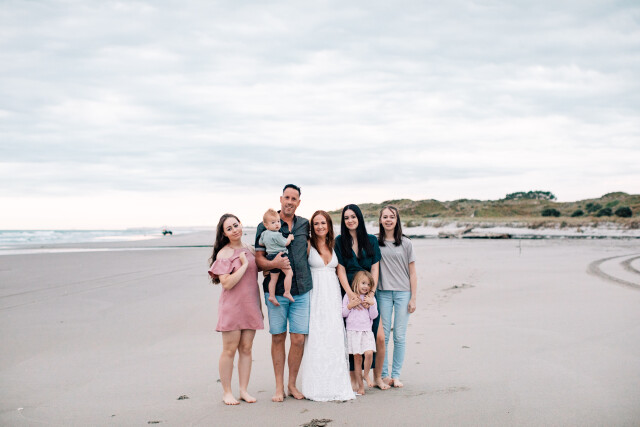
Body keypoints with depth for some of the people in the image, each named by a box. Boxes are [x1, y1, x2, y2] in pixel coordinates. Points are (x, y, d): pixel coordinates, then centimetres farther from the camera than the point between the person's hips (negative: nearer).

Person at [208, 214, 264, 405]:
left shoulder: (248, 249, 12)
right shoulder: (224, 253, -8)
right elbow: (227, 283, -18)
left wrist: (259, 306, 20)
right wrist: (244, 265, -16)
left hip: (250, 306, 5)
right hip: (232, 306, -5)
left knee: (246, 349, 7)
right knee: (230, 350, 0)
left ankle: (244, 390, 14)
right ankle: (226, 392, 10)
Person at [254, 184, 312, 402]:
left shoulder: (305, 225, 11)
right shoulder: (266, 226, 1)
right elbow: (258, 259, -1)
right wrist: (273, 264, -21)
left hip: (301, 290, 2)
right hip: (276, 290, -2)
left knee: (299, 338, 0)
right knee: (278, 337, 5)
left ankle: (292, 384, 17)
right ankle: (279, 386, 18)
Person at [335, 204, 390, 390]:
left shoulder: (371, 240, 8)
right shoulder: (339, 242, 3)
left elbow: (375, 268, 5)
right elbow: (340, 270, -3)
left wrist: (371, 292, -8)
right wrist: (351, 294, -14)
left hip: (369, 293, 2)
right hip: (349, 294, -2)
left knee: (379, 336, -4)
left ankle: (377, 377, 13)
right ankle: (352, 377, 9)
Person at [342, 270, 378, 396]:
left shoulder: (371, 298, 10)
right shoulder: (349, 296, 6)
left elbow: (374, 316, 5)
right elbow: (343, 313, 6)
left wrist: (372, 304, -9)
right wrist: (350, 305, -10)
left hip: (366, 330, 1)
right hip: (352, 330, -1)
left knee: (369, 353, -19)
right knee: (357, 357, 0)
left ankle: (366, 375, 7)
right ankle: (360, 385, 9)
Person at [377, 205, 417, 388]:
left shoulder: (405, 243, 4)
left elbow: (412, 273, 5)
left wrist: (413, 298, 0)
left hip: (403, 292, 0)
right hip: (383, 293, 0)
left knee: (399, 336, 1)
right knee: (383, 335, 1)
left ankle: (396, 375, 11)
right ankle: (384, 374, 10)